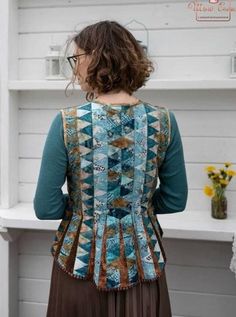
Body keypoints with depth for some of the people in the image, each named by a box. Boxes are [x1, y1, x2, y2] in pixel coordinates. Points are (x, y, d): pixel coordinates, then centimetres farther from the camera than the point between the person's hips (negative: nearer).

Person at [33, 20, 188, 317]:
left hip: (82, 261, -1)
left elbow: (45, 208, -11)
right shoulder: (163, 121, -8)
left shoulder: (67, 122, -16)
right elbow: (176, 200, 0)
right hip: (143, 263, 2)